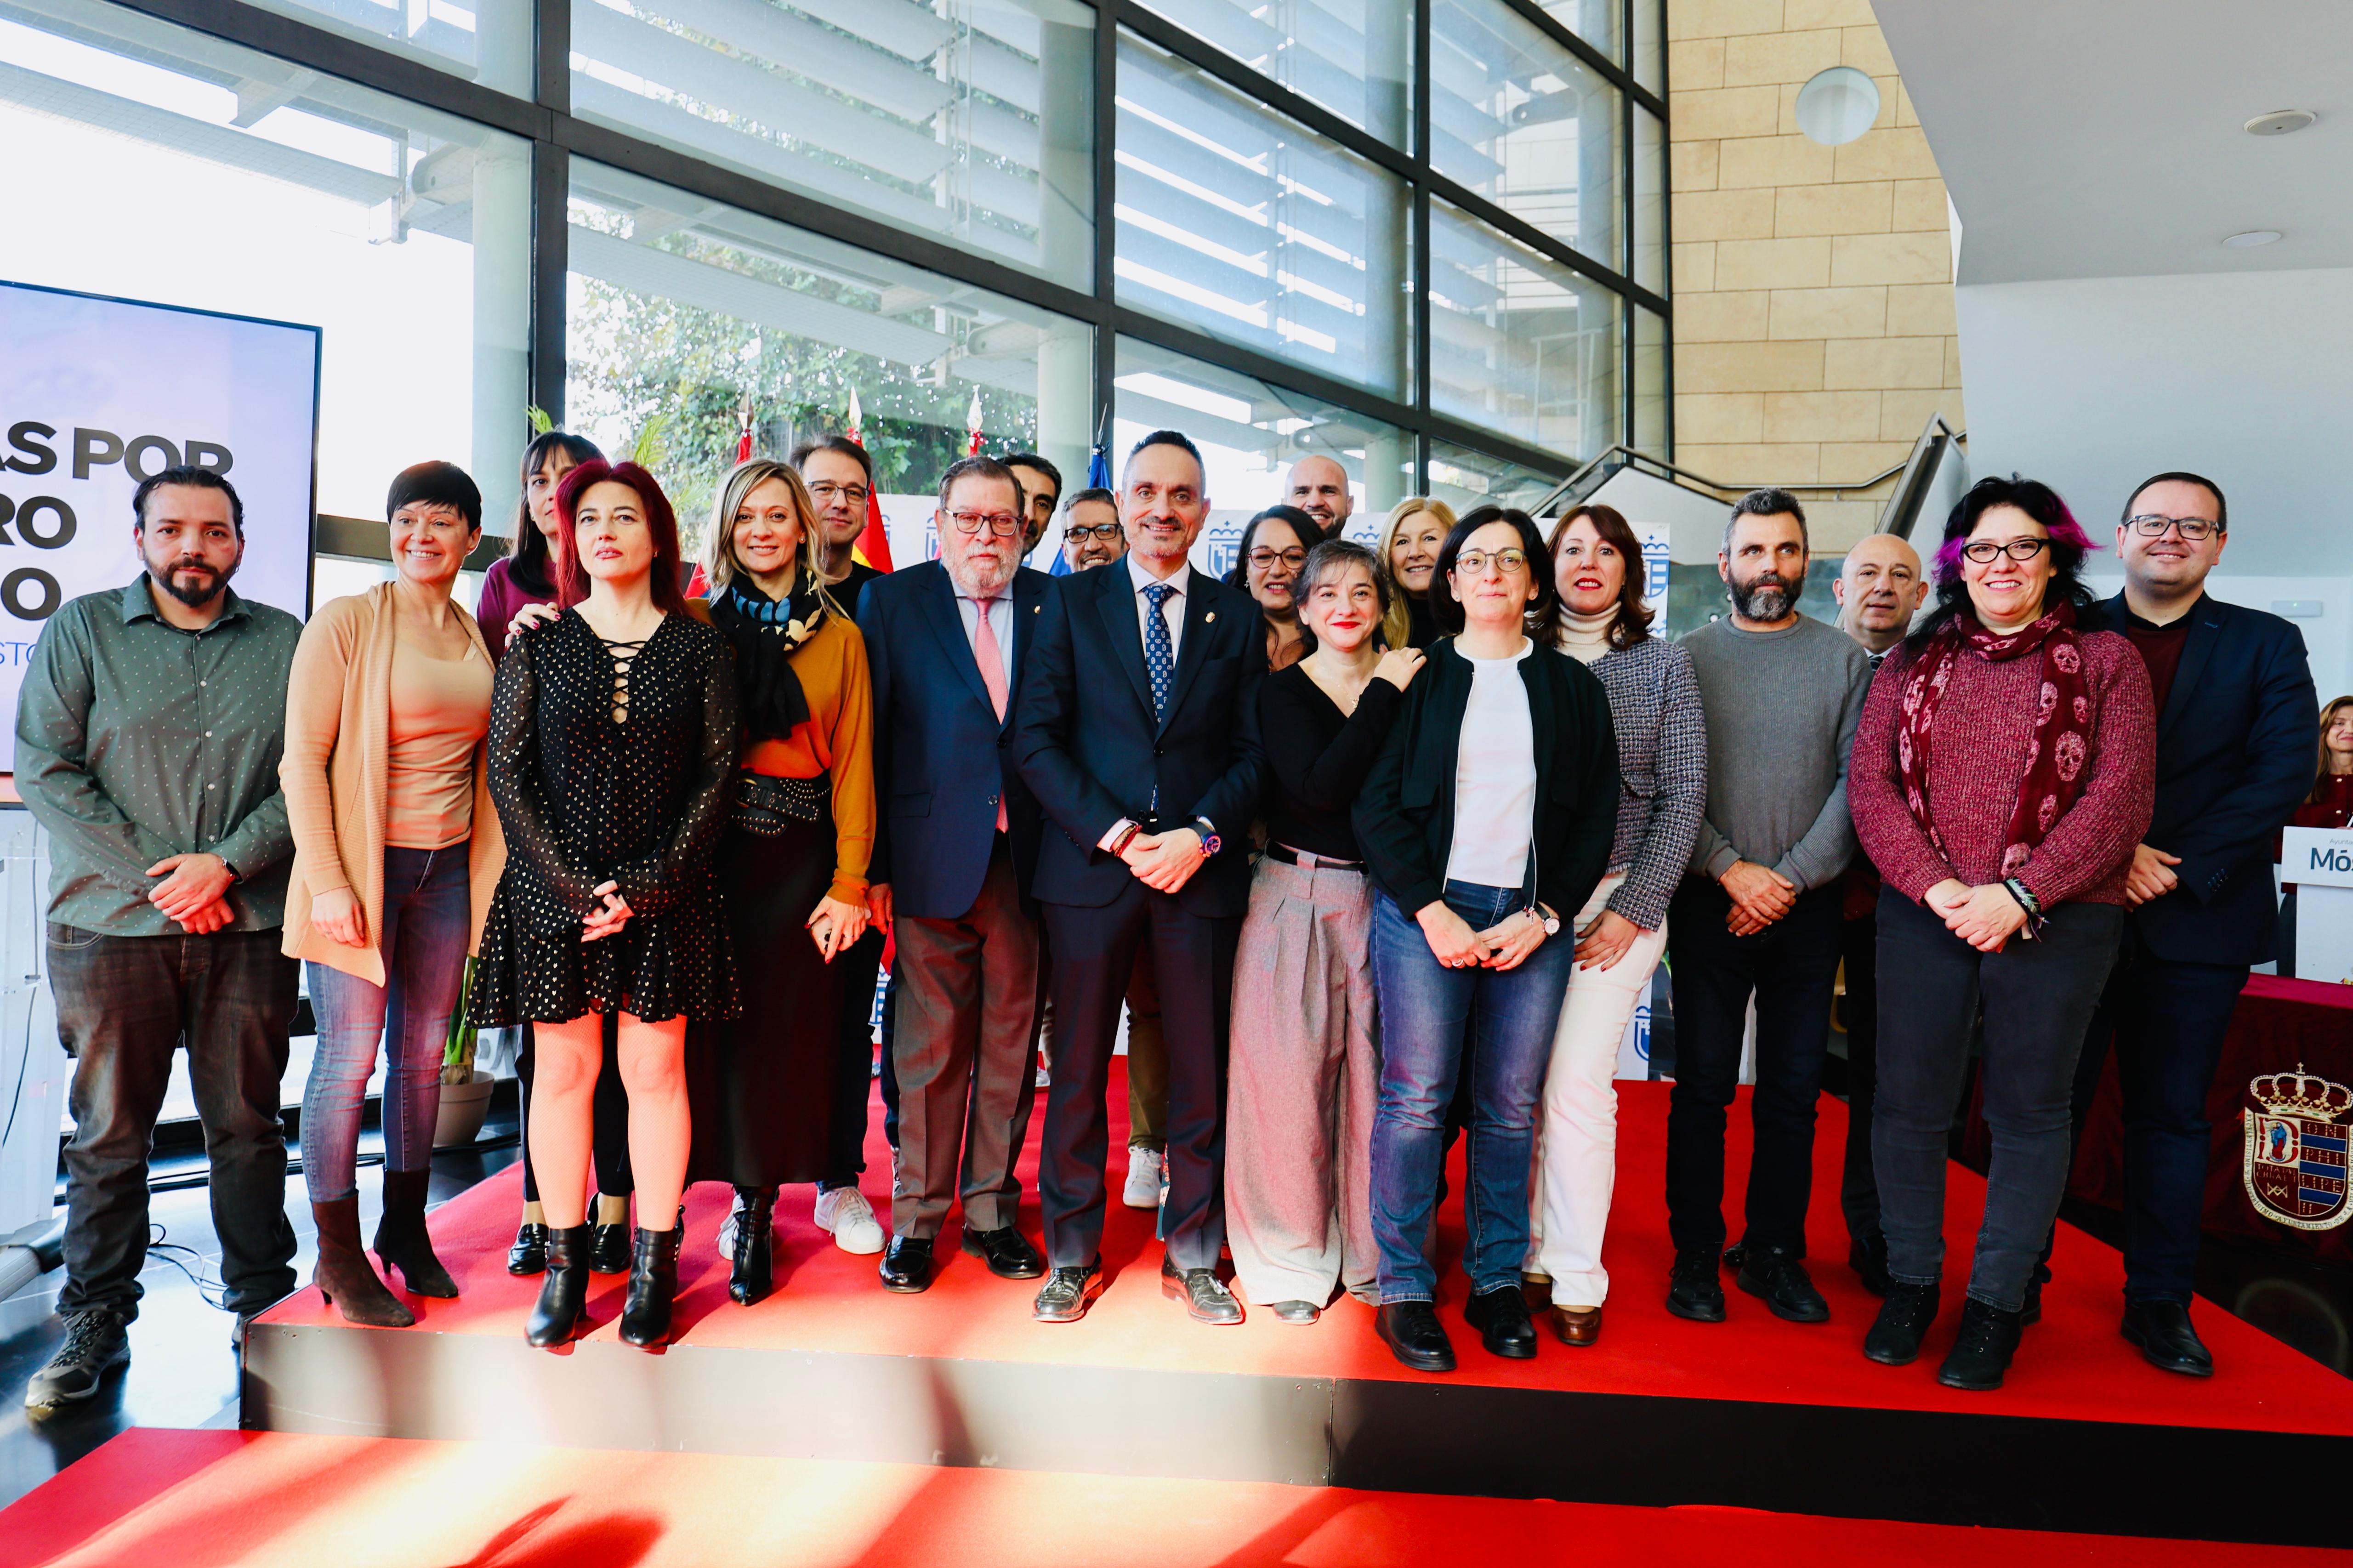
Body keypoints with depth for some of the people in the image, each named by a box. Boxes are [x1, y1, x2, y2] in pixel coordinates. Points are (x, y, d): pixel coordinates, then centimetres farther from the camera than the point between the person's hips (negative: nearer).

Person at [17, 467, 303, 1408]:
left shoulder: (286, 643, 7)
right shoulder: (82, 631, 6)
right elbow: (44, 769, -1)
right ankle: (96, 1322, 21)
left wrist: (227, 862, -11)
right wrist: (157, 875, -9)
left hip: (249, 925, 0)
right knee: (108, 1131, 7)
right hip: (110, 925, 0)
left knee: (247, 1120, 8)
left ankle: (262, 1303, 20)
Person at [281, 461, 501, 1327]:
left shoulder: (479, 639, 9)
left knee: (423, 1054, 12)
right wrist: (327, 881, -15)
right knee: (349, 1057, 1)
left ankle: (405, 1229, 27)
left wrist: (489, 875, 7)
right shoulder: (347, 621, -6)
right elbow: (303, 757, -9)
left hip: (448, 867, 5)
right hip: (361, 864, -5)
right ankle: (338, 1255, 16)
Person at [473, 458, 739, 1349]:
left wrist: (648, 885, -10)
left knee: (656, 1071, 4)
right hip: (553, 890, 1)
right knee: (563, 1071, 6)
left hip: (666, 896, -1)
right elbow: (508, 773, 1)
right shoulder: (537, 644, 6)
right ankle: (564, 1263, 19)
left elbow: (715, 776, -1)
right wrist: (574, 884, -9)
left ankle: (653, 1266, 15)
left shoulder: (698, 648, 3)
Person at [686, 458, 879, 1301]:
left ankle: (757, 1208, 13)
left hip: (800, 852, 0)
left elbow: (854, 763, 3)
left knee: (788, 1025, 2)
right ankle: (743, 1191, 16)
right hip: (712, 849, 0)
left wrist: (850, 882, -4)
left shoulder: (840, 636, 8)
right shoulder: (697, 623, 8)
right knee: (721, 1021, 2)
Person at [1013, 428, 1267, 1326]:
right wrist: (1116, 834, -12)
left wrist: (1201, 834, -11)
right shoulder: (1072, 606, 6)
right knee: (1077, 1069, 7)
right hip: (1091, 865, -1)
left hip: (1202, 869, 1)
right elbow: (1036, 740, -1)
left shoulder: (1237, 619, 10)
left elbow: (1253, 752, 6)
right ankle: (1072, 1258, 24)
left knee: (1201, 1073, 8)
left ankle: (1192, 1259, 25)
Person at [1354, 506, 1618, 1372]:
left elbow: (1597, 816, 9)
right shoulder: (1417, 676, 6)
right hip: (1424, 910, -2)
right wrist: (1431, 910, -8)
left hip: (1534, 919, 2)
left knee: (1511, 1108, 5)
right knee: (1415, 1099, -2)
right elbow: (1376, 803, 1)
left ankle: (1497, 1282, 19)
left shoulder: (1572, 687, 12)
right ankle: (1404, 1289, 10)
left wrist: (1541, 915, -3)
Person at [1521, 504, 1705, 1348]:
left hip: (1618, 898, -1)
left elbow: (1684, 794, 3)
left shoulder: (1663, 663, 7)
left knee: (1577, 1085, -6)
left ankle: (1577, 1280, 9)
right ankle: (1527, 1254, 19)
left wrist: (1633, 907, -5)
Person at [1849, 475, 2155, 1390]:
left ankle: (1997, 1303, 22)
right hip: (1923, 916, 2)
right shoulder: (1912, 664, 9)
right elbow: (1870, 784, 1)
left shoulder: (2105, 661, 3)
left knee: (2028, 1111, 7)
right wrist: (1936, 887, -12)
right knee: (1909, 1103, 6)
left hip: (2056, 924, -1)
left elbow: (2121, 798, -6)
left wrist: (2017, 895, -15)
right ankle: (1910, 1281, 25)